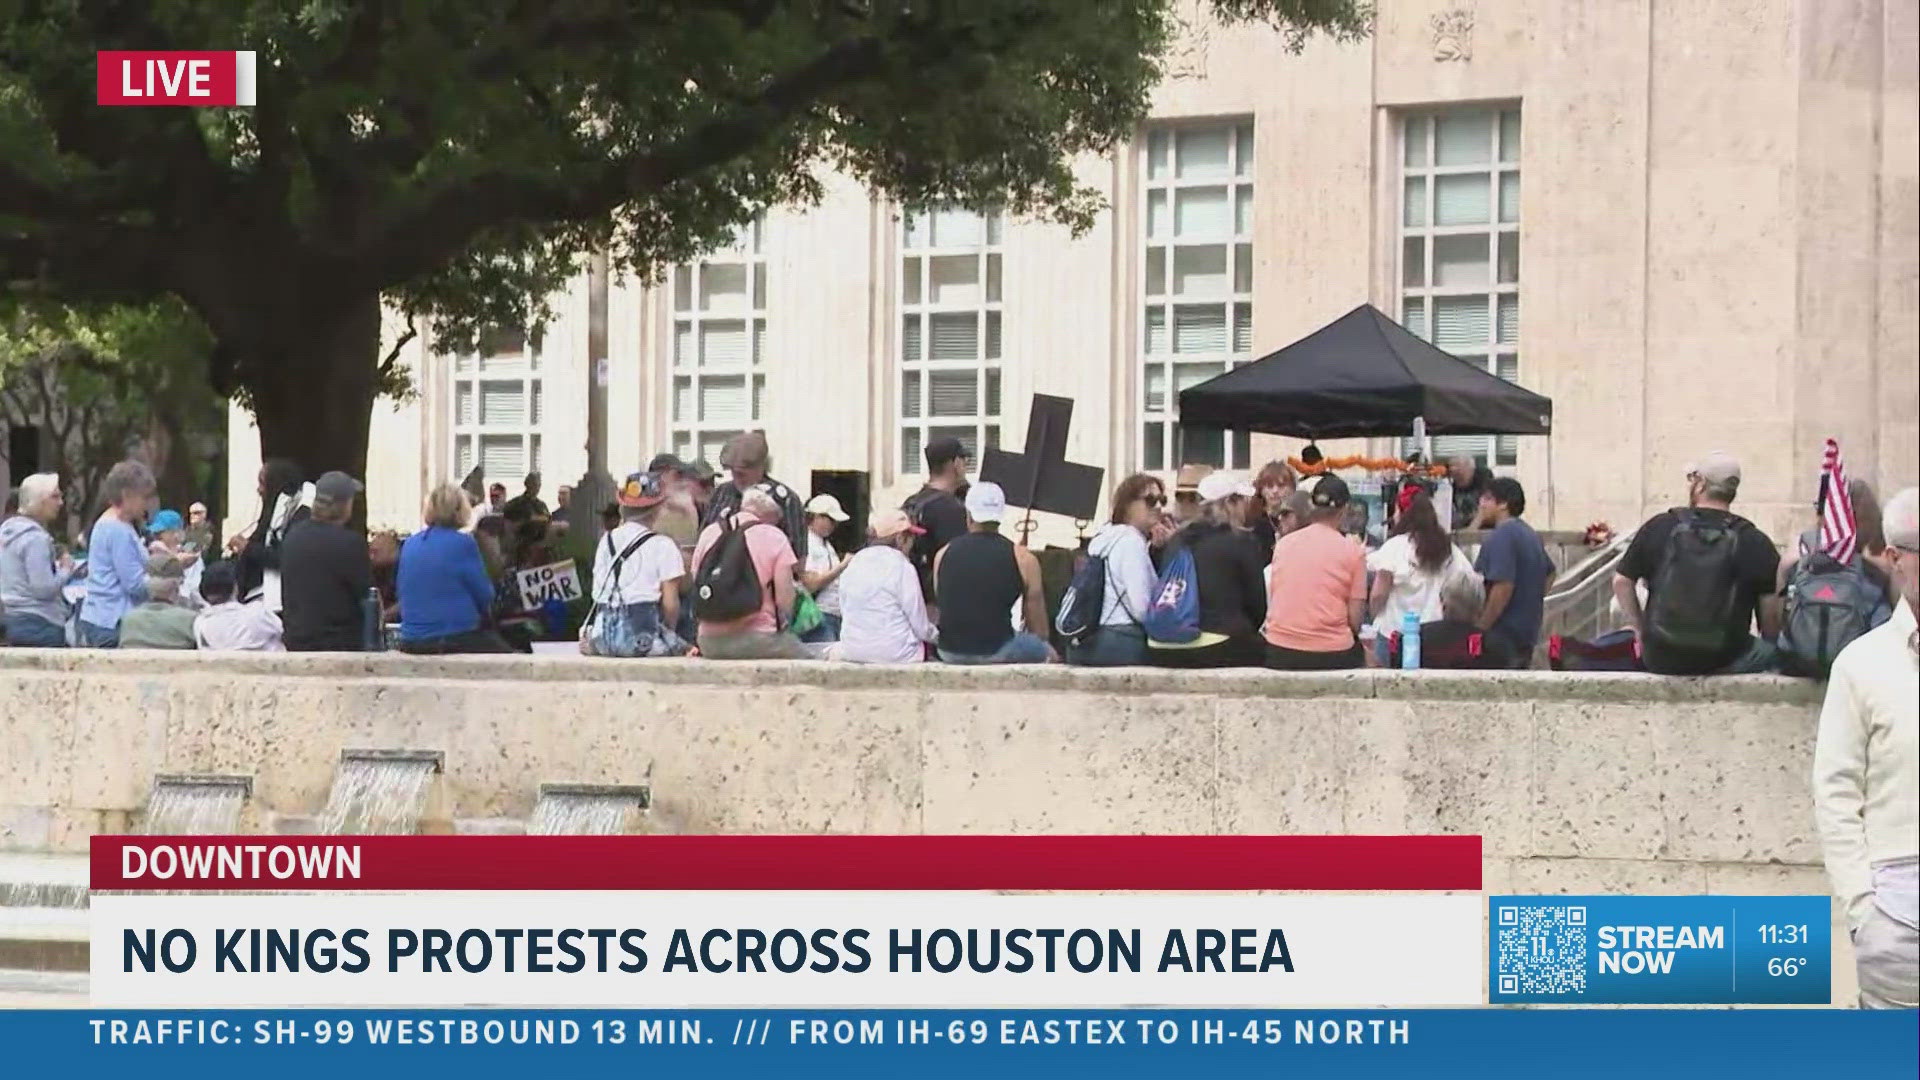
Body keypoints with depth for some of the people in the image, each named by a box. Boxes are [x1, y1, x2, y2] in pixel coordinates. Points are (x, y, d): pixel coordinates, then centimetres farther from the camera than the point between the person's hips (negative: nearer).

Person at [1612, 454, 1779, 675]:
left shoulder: (1659, 528, 0)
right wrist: (1769, 645, 14)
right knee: (1769, 651, 24)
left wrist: (1639, 629, 16)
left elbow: (1622, 581, 5)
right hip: (1724, 663, -3)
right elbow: (1772, 611, -4)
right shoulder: (1754, 542, -6)